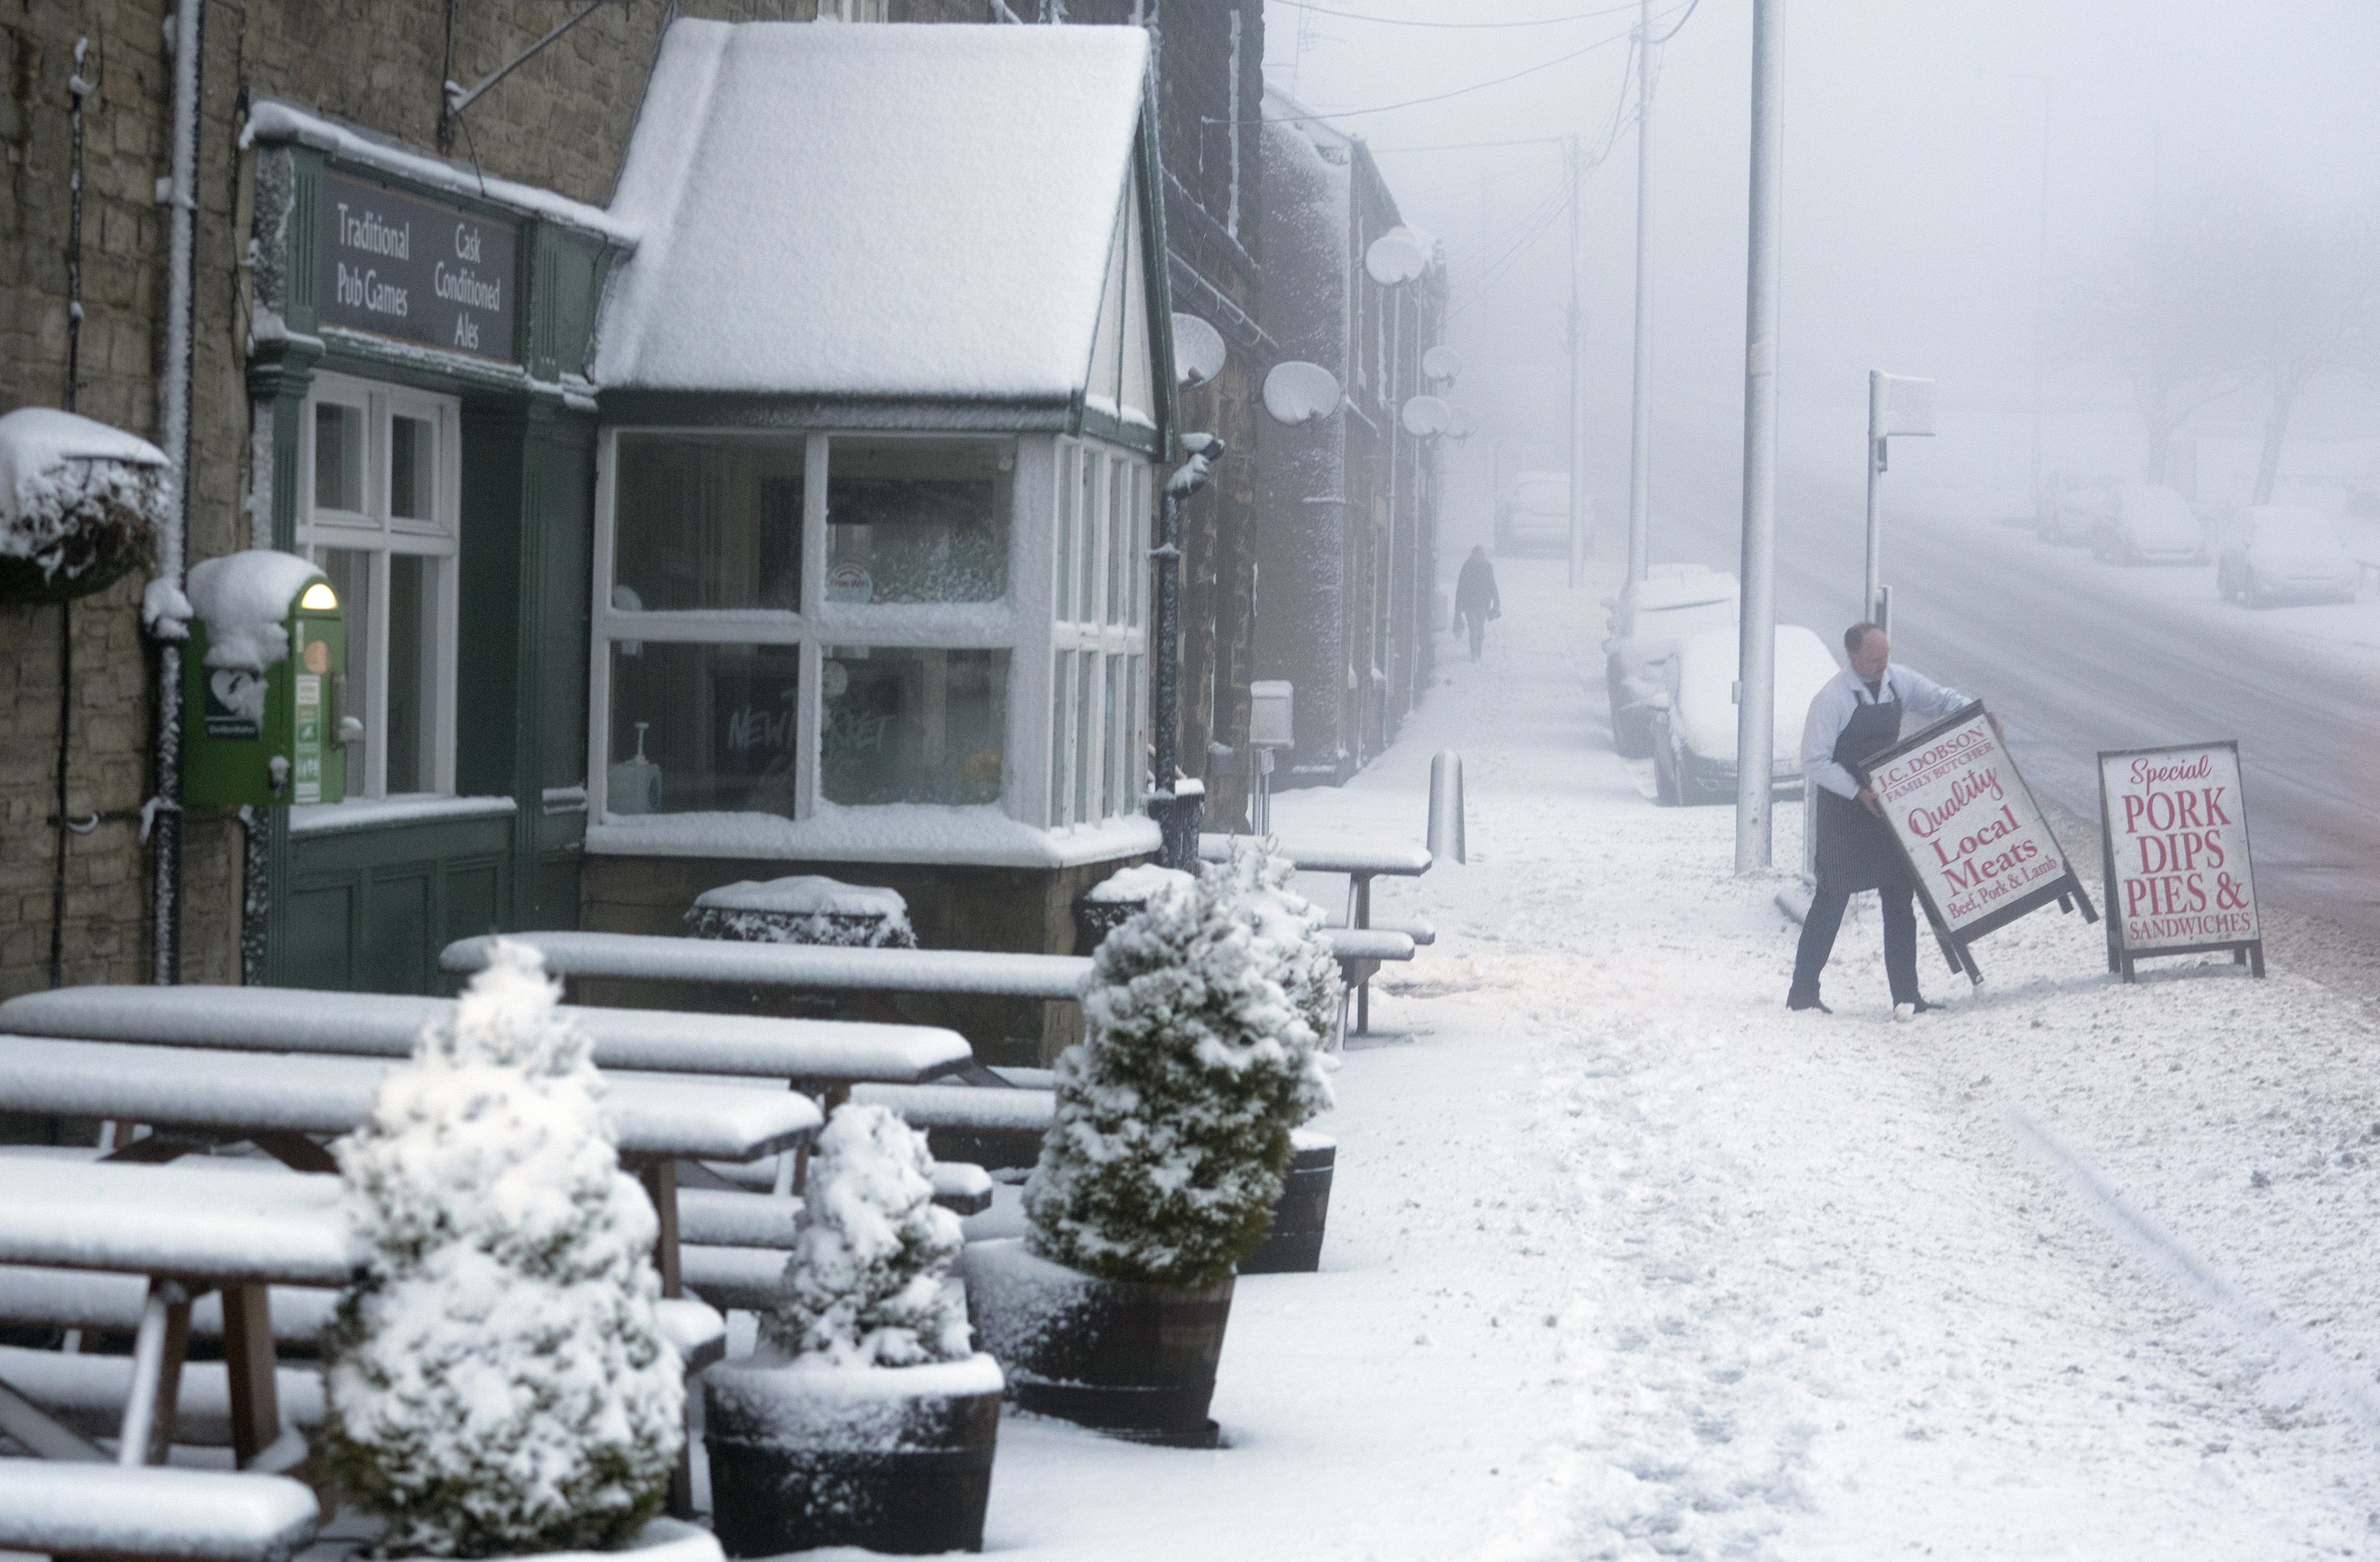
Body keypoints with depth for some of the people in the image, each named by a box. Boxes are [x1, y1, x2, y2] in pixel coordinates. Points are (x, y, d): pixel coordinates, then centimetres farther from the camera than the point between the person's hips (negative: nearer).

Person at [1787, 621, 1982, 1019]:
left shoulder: (1898, 680, 1)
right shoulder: (1832, 698, -17)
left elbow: (1941, 699, 15)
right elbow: (1815, 762, -16)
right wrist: (1859, 792, -24)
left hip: (1887, 803, 6)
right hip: (1842, 811, -6)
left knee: (1899, 897, 4)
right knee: (1832, 897, -4)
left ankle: (1906, 995, 6)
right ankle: (1803, 991, 6)